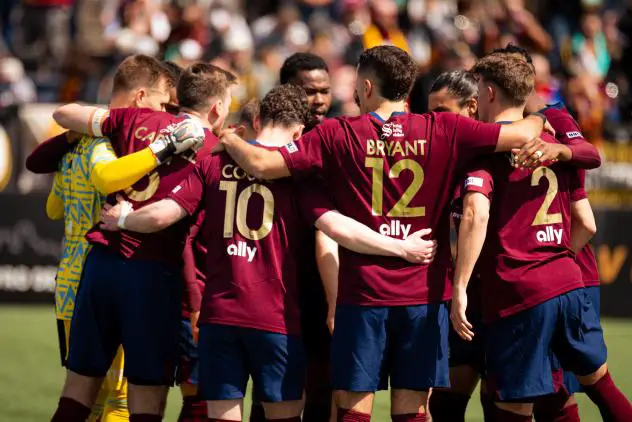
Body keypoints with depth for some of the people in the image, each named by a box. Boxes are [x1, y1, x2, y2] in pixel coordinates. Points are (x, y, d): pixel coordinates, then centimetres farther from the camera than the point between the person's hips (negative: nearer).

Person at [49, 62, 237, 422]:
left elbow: (63, 114, 18)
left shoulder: (136, 121, 8)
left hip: (103, 258, 4)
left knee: (80, 383, 11)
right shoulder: (215, 152, 0)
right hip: (155, 271, -3)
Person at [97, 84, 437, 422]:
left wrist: (122, 219, 19)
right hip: (275, 318, -2)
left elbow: (163, 214, 0)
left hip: (219, 314, 2)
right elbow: (336, 227, -14)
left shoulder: (215, 165, 4)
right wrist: (402, 248, -7)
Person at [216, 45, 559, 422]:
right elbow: (521, 136, -4)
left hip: (362, 295, -1)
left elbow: (262, 164, -9)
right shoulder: (444, 131, -2)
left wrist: (229, 140, 12)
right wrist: (537, 121, 19)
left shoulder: (337, 135, -4)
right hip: (425, 293, 2)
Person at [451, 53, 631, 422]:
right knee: (599, 381, 21)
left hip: (517, 294, -6)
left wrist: (460, 288, -21)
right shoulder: (555, 145, 14)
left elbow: (476, 215, -21)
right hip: (569, 283, 6)